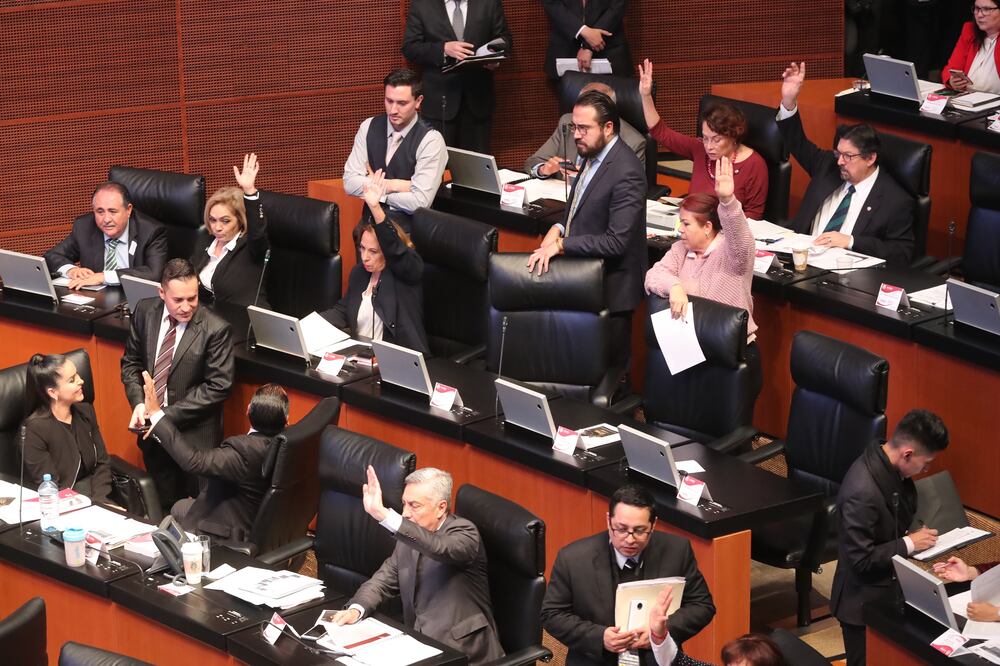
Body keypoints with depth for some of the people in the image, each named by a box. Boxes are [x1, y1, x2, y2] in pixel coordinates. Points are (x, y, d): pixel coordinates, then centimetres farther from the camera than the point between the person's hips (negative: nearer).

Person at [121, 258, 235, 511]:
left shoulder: (215, 329, -18)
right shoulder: (145, 311, -3)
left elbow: (218, 386, -15)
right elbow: (131, 362, 8)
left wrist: (169, 414, -18)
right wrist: (139, 403, -9)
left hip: (193, 436, -4)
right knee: (160, 506, 16)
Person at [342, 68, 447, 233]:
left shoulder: (431, 140, -10)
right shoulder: (369, 128, 4)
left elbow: (420, 202, -16)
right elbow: (350, 183, 0)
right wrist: (393, 185, -11)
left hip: (410, 226, -3)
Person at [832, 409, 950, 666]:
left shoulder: (889, 466, -7)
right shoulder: (862, 492, -33)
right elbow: (861, 560, -27)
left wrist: (919, 531, -4)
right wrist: (909, 544, -21)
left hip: (890, 588, 9)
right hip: (865, 601, -9)